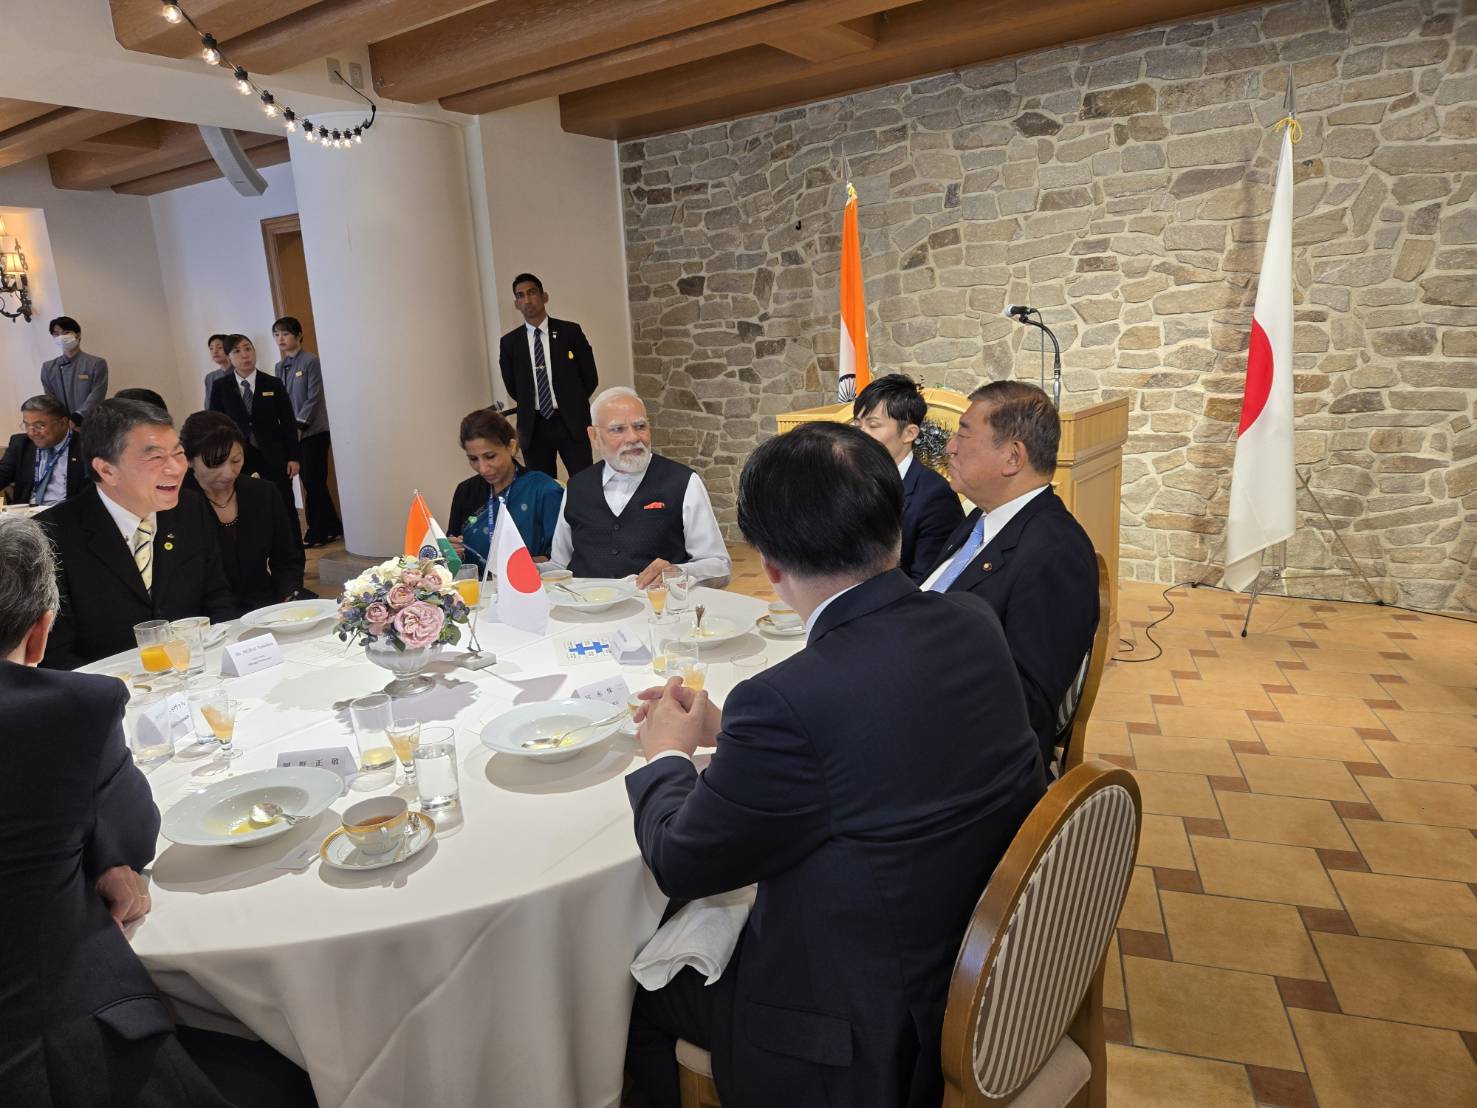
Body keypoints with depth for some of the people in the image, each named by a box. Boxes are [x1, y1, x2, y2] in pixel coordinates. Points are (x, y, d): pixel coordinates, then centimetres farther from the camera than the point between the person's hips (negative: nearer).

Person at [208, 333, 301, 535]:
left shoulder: (273, 384, 3)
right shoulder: (220, 387, 4)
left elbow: (289, 423, 4)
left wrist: (293, 457, -1)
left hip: (274, 458, 0)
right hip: (239, 459, 0)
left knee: (286, 510, 2)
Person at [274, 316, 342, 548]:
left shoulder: (311, 361, -7)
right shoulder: (280, 366, 14)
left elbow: (313, 398, -11)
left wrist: (299, 426, -13)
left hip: (313, 431, -7)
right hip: (292, 432, 7)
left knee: (313, 480, -5)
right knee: (310, 481, 7)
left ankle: (319, 532, 5)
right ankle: (332, 527, 16)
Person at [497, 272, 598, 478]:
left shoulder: (570, 331, 0)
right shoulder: (509, 342, 5)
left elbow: (590, 377, 5)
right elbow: (512, 387, 15)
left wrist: (570, 405, 8)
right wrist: (531, 408, 14)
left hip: (571, 423, -2)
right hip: (533, 427, 2)